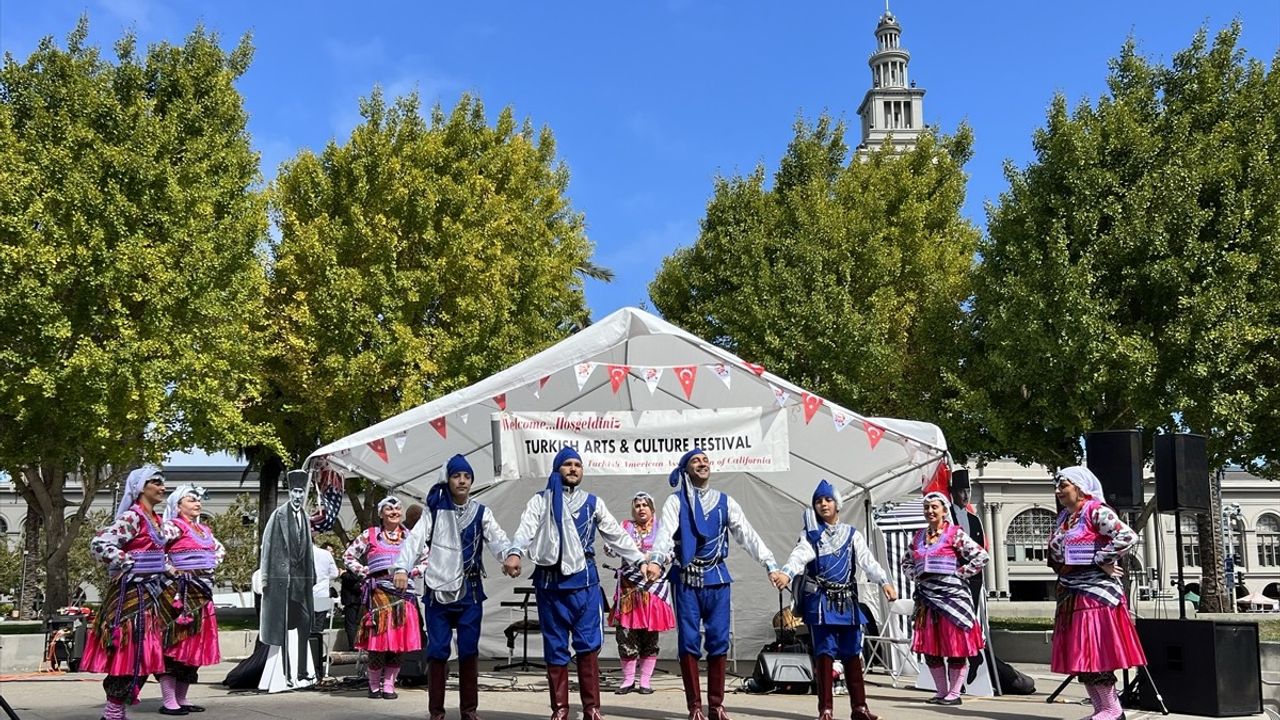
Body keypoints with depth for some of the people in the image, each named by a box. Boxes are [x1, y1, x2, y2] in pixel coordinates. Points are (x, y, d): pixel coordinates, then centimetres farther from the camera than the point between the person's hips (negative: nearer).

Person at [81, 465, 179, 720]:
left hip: (149, 592, 9)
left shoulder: (157, 520, 15)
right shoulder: (131, 517, -12)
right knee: (129, 650, -9)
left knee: (143, 652, 9)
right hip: (130, 591, -9)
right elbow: (98, 544, -20)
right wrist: (126, 562, -16)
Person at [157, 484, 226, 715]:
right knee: (176, 643, -9)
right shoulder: (174, 526, -7)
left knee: (195, 644, 9)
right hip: (180, 591, -8)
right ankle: (169, 701, -7)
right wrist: (171, 570, -14)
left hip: (201, 592, 8)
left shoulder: (204, 530, 16)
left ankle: (181, 699, 15)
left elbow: (220, 549, 32)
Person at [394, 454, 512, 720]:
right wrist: (402, 568, -26)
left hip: (470, 590, 1)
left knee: (469, 650, 3)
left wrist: (510, 556, -33)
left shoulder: (481, 513, 6)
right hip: (438, 590, -1)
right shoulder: (434, 510, 3)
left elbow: (497, 539, -10)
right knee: (438, 650, 0)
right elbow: (416, 539, -9)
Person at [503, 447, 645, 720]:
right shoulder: (541, 501, 7)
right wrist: (515, 553, -31)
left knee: (589, 644, -5)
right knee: (555, 647, 4)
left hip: (584, 579, 1)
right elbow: (526, 528, -11)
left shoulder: (593, 502, 14)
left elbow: (617, 536, 16)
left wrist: (642, 562, 9)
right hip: (549, 580, -1)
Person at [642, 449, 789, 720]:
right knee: (689, 641, -1)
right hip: (686, 579, -2)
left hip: (717, 577, 2)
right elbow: (665, 533, -15)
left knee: (719, 641, 2)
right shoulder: (676, 501, 1)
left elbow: (748, 536, 3)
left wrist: (772, 566, -9)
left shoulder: (725, 502, 9)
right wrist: (655, 561, -35)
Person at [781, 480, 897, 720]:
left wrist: (884, 582, -22)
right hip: (820, 600, -2)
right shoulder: (810, 534, 5)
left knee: (852, 654, 5)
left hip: (847, 601, 2)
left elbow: (867, 560, -3)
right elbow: (799, 555, -15)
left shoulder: (852, 535, 11)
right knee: (825, 653, -3)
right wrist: (786, 574, -37)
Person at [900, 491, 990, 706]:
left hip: (951, 595, -6)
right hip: (927, 597, 6)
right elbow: (906, 562, 27)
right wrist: (915, 575, 10)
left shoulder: (955, 534, -4)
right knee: (929, 646, 7)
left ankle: (954, 693, 6)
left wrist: (960, 573, -9)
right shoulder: (919, 537, 13)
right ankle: (941, 691, 18)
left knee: (955, 646, -2)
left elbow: (981, 557, -10)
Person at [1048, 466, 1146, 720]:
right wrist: (1062, 570, 10)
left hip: (1095, 592, -9)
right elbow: (1057, 555, 26)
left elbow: (1127, 537, -22)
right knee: (1080, 655, 9)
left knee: (1094, 652, -7)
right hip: (1071, 594, 9)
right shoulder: (1063, 518, 15)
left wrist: (1102, 561, -16)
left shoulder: (1096, 511, -10)